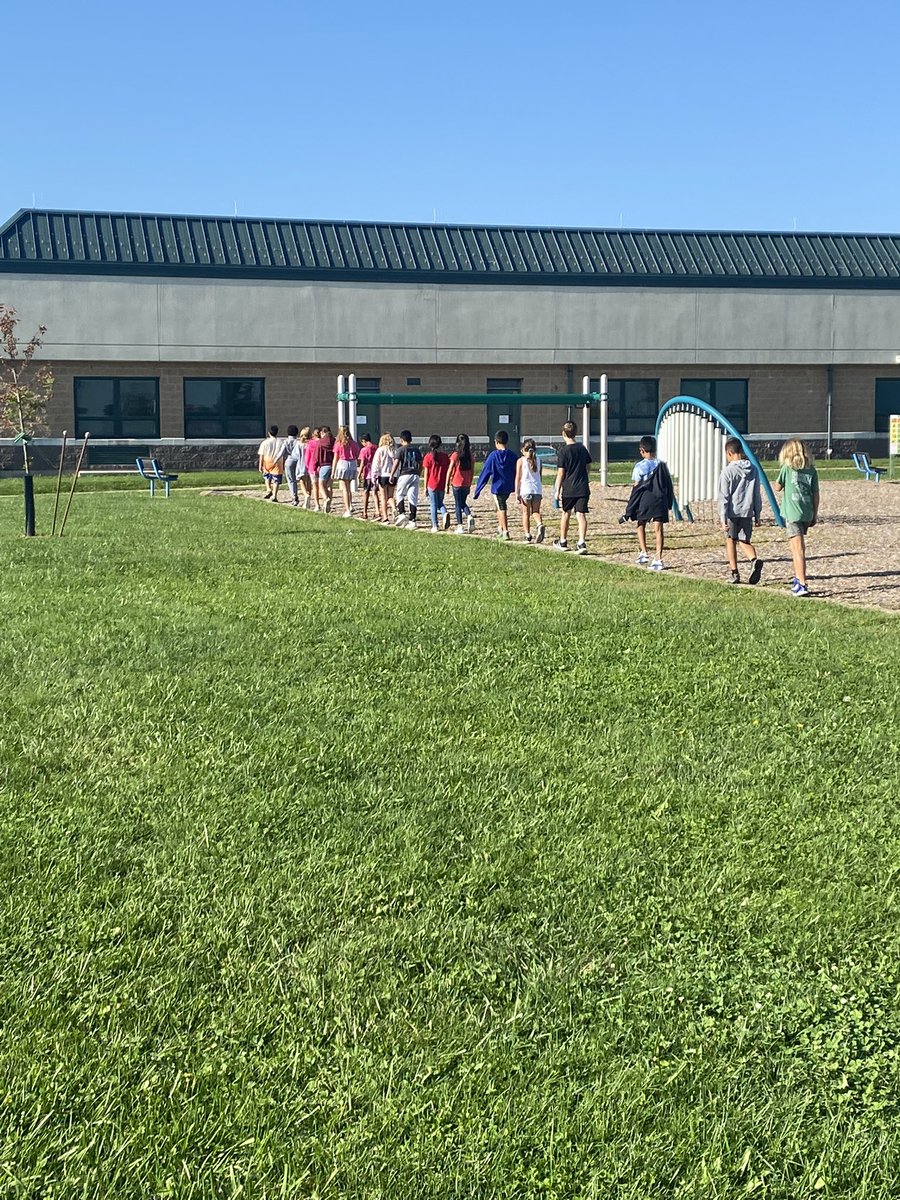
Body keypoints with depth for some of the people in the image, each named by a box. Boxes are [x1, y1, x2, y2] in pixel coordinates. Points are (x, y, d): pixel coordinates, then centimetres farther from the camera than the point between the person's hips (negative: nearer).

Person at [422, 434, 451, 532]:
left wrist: (425, 487, 2)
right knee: (440, 503, 19)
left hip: (432, 484, -3)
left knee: (433, 505, 6)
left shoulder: (428, 457, -8)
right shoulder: (445, 455, 0)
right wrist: (447, 485, 12)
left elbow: (426, 473, -5)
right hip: (442, 484, 3)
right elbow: (447, 470, 3)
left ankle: (435, 526, 6)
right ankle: (445, 513, -12)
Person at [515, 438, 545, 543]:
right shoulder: (538, 460, 8)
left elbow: (518, 478, -5)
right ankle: (540, 524, -14)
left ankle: (527, 534, 6)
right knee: (536, 511, 15)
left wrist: (517, 493, -4)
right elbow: (539, 476, 14)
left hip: (525, 490, -3)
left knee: (526, 513, 8)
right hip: (537, 489, 3)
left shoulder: (520, 461, -2)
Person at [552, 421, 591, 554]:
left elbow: (561, 473, -10)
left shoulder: (563, 451, -10)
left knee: (566, 513, 14)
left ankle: (563, 541, 28)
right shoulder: (582, 448, 6)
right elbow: (588, 466, 16)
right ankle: (582, 543, -13)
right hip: (583, 487, 3)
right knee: (581, 514, -1)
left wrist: (558, 490, -5)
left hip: (569, 488, -3)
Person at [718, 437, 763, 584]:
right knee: (744, 541, 11)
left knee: (730, 540, 12)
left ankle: (734, 574, 11)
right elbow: (757, 495, 10)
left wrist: (723, 518, -10)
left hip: (732, 512, -4)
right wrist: (757, 515, 17)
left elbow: (724, 497, -11)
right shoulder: (754, 470, 6)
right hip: (747, 511, 4)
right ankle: (754, 560, -19)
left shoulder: (728, 472, -9)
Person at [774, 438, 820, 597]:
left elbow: (777, 487, 4)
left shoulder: (787, 468, -6)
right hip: (807, 513, 5)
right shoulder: (811, 470, 5)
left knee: (798, 549, -7)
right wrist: (815, 515, 14)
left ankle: (802, 584, -11)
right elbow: (816, 494, 7)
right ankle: (798, 579, 29)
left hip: (792, 513, -5)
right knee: (797, 547, 21)